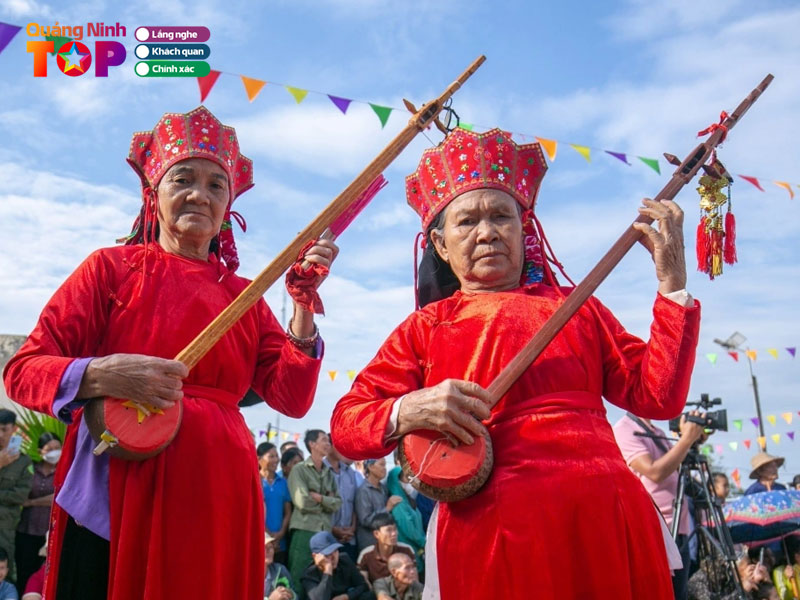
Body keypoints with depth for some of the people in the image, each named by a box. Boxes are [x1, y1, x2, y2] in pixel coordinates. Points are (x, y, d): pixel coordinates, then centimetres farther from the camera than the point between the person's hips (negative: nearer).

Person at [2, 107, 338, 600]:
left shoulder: (245, 297, 10)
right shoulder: (113, 267, 2)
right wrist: (99, 375, -21)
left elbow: (292, 398, 0)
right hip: (117, 490, -2)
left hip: (216, 495, 3)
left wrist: (304, 306, -10)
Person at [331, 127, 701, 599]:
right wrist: (407, 412, -18)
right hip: (491, 531, -2)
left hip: (605, 522, 2)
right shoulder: (425, 329, 10)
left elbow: (659, 397, 7)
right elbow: (345, 425, 3)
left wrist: (673, 284, 2)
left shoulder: (576, 309, 16)